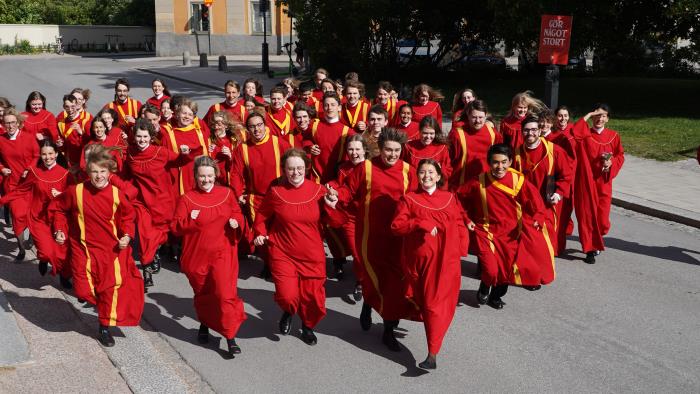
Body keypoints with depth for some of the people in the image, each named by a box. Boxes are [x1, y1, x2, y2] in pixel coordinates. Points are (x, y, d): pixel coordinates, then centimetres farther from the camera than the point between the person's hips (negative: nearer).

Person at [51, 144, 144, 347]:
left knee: (112, 286, 1)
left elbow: (127, 216, 7)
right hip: (85, 249, -1)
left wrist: (126, 235, -7)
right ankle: (93, 296, 35)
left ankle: (105, 327, 20)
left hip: (112, 249, 1)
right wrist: (59, 230, -3)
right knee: (84, 290, -6)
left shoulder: (117, 194, -8)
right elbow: (57, 208, 6)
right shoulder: (76, 191, -11)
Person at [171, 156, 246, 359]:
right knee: (202, 294, 19)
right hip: (197, 256, 1)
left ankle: (230, 338, -2)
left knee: (225, 294, -11)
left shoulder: (226, 193, 1)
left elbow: (237, 213, 16)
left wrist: (235, 221, -6)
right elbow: (175, 227, -4)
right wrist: (190, 220, -23)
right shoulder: (187, 198, -5)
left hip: (222, 254, 0)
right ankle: (204, 324, 47)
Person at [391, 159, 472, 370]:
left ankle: (432, 354, -3)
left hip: (445, 260, 0)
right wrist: (421, 223, -18)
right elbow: (396, 226, -6)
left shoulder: (450, 198, 9)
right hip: (418, 259, 0)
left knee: (436, 303, -4)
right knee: (424, 301, 11)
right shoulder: (409, 199, 2)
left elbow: (460, 225, 10)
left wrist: (460, 251, -2)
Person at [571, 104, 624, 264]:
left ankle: (596, 241, 34)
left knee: (602, 215, 4)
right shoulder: (584, 134, -2)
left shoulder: (613, 136, 5)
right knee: (587, 213, 0)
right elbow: (573, 133, -24)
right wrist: (587, 116, -17)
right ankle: (590, 249, 10)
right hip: (585, 180, -2)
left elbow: (620, 156, 9)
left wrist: (611, 163, -12)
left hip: (603, 181, 2)